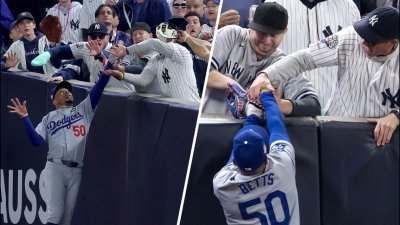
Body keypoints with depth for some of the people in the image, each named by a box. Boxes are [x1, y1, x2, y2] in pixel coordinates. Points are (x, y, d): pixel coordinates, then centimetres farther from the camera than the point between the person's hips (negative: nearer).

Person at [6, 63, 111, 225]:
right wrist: (25, 118, -8)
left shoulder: (83, 110, 20)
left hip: (77, 171, 1)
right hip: (56, 167, -1)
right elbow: (37, 141, 3)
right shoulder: (49, 118, 18)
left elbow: (96, 92, 5)